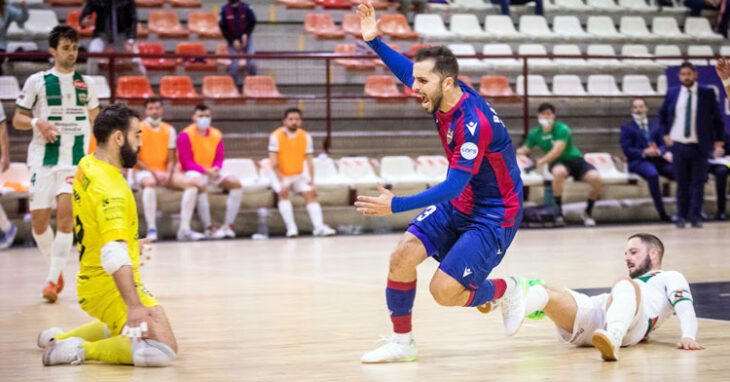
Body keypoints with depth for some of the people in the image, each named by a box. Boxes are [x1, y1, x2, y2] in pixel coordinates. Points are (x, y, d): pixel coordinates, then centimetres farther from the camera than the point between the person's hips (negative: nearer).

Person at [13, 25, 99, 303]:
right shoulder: (37, 81, 3)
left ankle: (53, 280, -10)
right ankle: (55, 269, 22)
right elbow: (18, 119, 5)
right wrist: (37, 122, -15)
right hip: (43, 158, 0)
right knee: (39, 220, -2)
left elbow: (94, 116, 24)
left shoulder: (86, 83, 10)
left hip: (77, 159, 0)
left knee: (65, 215, -15)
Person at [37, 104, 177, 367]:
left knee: (122, 328, 36)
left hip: (91, 280, 10)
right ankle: (80, 350, -15)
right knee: (163, 348, -21)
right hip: (111, 286, -10)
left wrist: (129, 244, 41)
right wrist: (133, 305, -44)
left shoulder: (86, 166, 5)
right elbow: (114, 256, -36)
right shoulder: (110, 188, -24)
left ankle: (60, 337, 29)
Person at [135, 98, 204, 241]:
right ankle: (151, 229, -37)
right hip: (144, 172, -5)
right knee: (150, 183, -40)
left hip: (165, 172, 5)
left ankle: (184, 229, -18)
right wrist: (153, 172, -18)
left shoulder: (169, 130, 9)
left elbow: (172, 158, 8)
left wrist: (168, 174, -12)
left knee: (191, 184, -17)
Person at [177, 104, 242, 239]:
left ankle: (228, 225, -14)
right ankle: (209, 228, -35)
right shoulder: (185, 135, -10)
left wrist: (215, 169, -13)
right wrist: (206, 171, -22)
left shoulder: (216, 134, 6)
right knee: (201, 184, -39)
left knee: (236, 183, -15)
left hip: (212, 171, 6)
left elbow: (220, 158, 10)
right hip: (193, 172, -6)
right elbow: (186, 162, -12)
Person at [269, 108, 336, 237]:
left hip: (299, 174, 4)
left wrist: (311, 182, -12)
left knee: (311, 194, -12)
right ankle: (291, 228, -32)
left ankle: (319, 227, -17)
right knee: (283, 194, -27)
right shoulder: (276, 136, -18)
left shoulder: (305, 136, -7)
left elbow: (309, 161, -5)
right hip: (280, 174, -4)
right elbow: (274, 163, -21)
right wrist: (282, 182, -28)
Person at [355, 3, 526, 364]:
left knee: (443, 291, -14)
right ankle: (401, 342, 8)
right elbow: (407, 69, 14)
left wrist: (396, 205, -32)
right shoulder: (443, 94, -7)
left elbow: (454, 186, -31)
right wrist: (374, 41, 2)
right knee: (401, 258, -7)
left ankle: (506, 289, 14)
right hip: (458, 202, 8)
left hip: (494, 214, -8)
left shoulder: (473, 122, -32)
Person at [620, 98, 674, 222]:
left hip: (657, 159, 4)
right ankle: (662, 212, -37)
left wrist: (658, 151, -10)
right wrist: (644, 152, -16)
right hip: (638, 161, -4)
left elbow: (663, 145, 14)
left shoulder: (655, 126, 23)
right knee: (652, 174, -38)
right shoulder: (627, 128, 10)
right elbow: (627, 150, -1)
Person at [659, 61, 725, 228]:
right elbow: (662, 115, 18)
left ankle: (695, 217, 3)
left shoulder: (707, 93, -1)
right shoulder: (672, 93, 5)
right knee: (682, 183, 5)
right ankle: (682, 216, 13)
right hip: (678, 145, 1)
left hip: (699, 146, -1)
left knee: (698, 183, -2)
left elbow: (717, 119, 4)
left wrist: (718, 142, 0)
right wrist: (666, 135, 7)